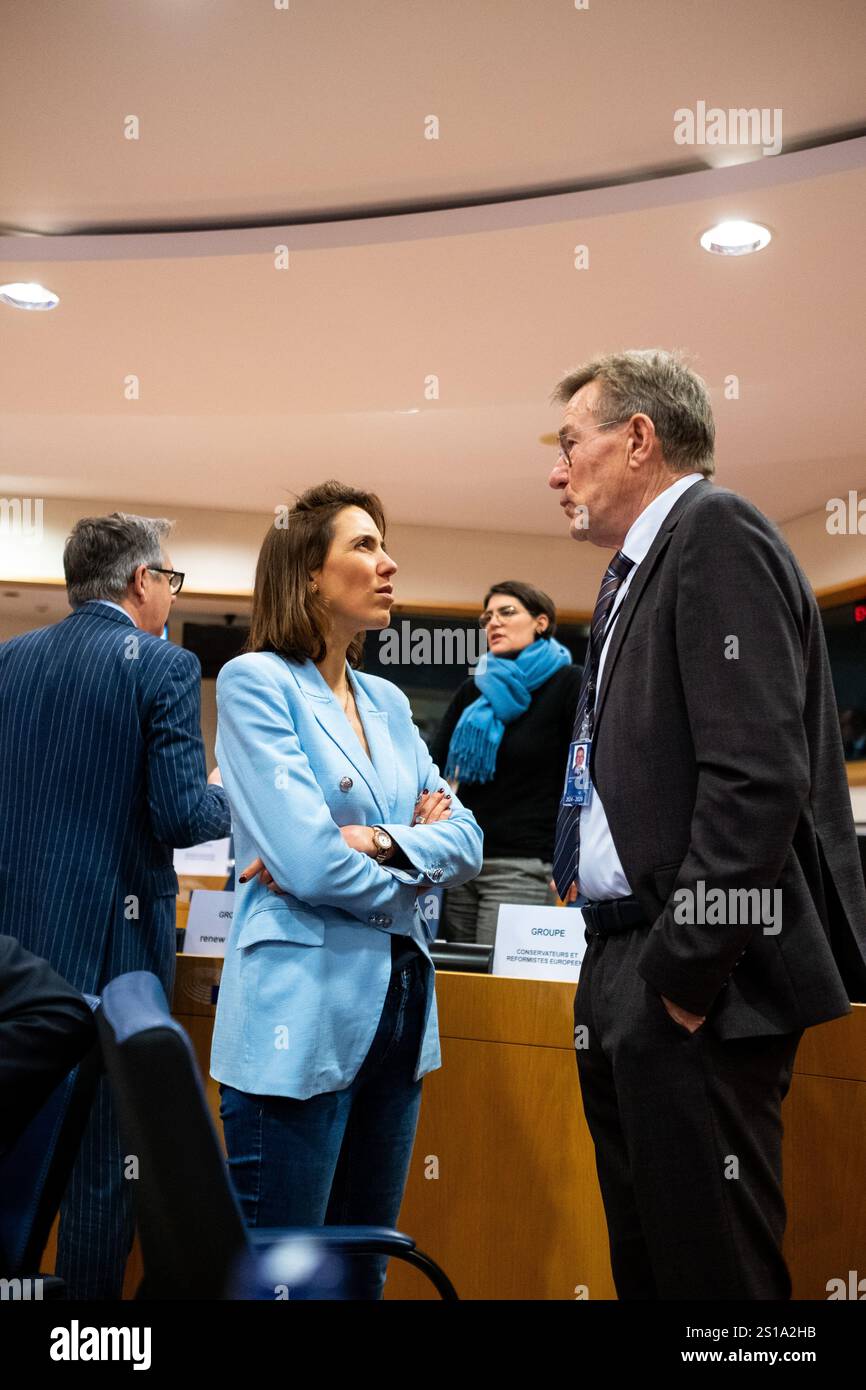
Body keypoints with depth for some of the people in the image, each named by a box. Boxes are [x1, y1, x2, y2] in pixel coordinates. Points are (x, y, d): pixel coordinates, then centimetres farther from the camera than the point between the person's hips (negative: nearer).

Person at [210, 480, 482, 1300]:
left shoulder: (388, 701, 12)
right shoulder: (255, 681, -8)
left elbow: (465, 837, 4)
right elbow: (306, 860, -18)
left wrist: (376, 843, -14)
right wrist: (413, 862, -1)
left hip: (396, 1014, 7)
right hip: (299, 1018, -6)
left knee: (364, 1267, 18)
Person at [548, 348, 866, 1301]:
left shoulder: (715, 534, -10)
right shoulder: (635, 573, 17)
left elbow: (757, 775, -21)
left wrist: (683, 971, -18)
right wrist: (619, 971, 11)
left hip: (693, 985, -9)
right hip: (627, 978, 9)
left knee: (709, 1267, 2)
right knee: (644, 1263, 19)